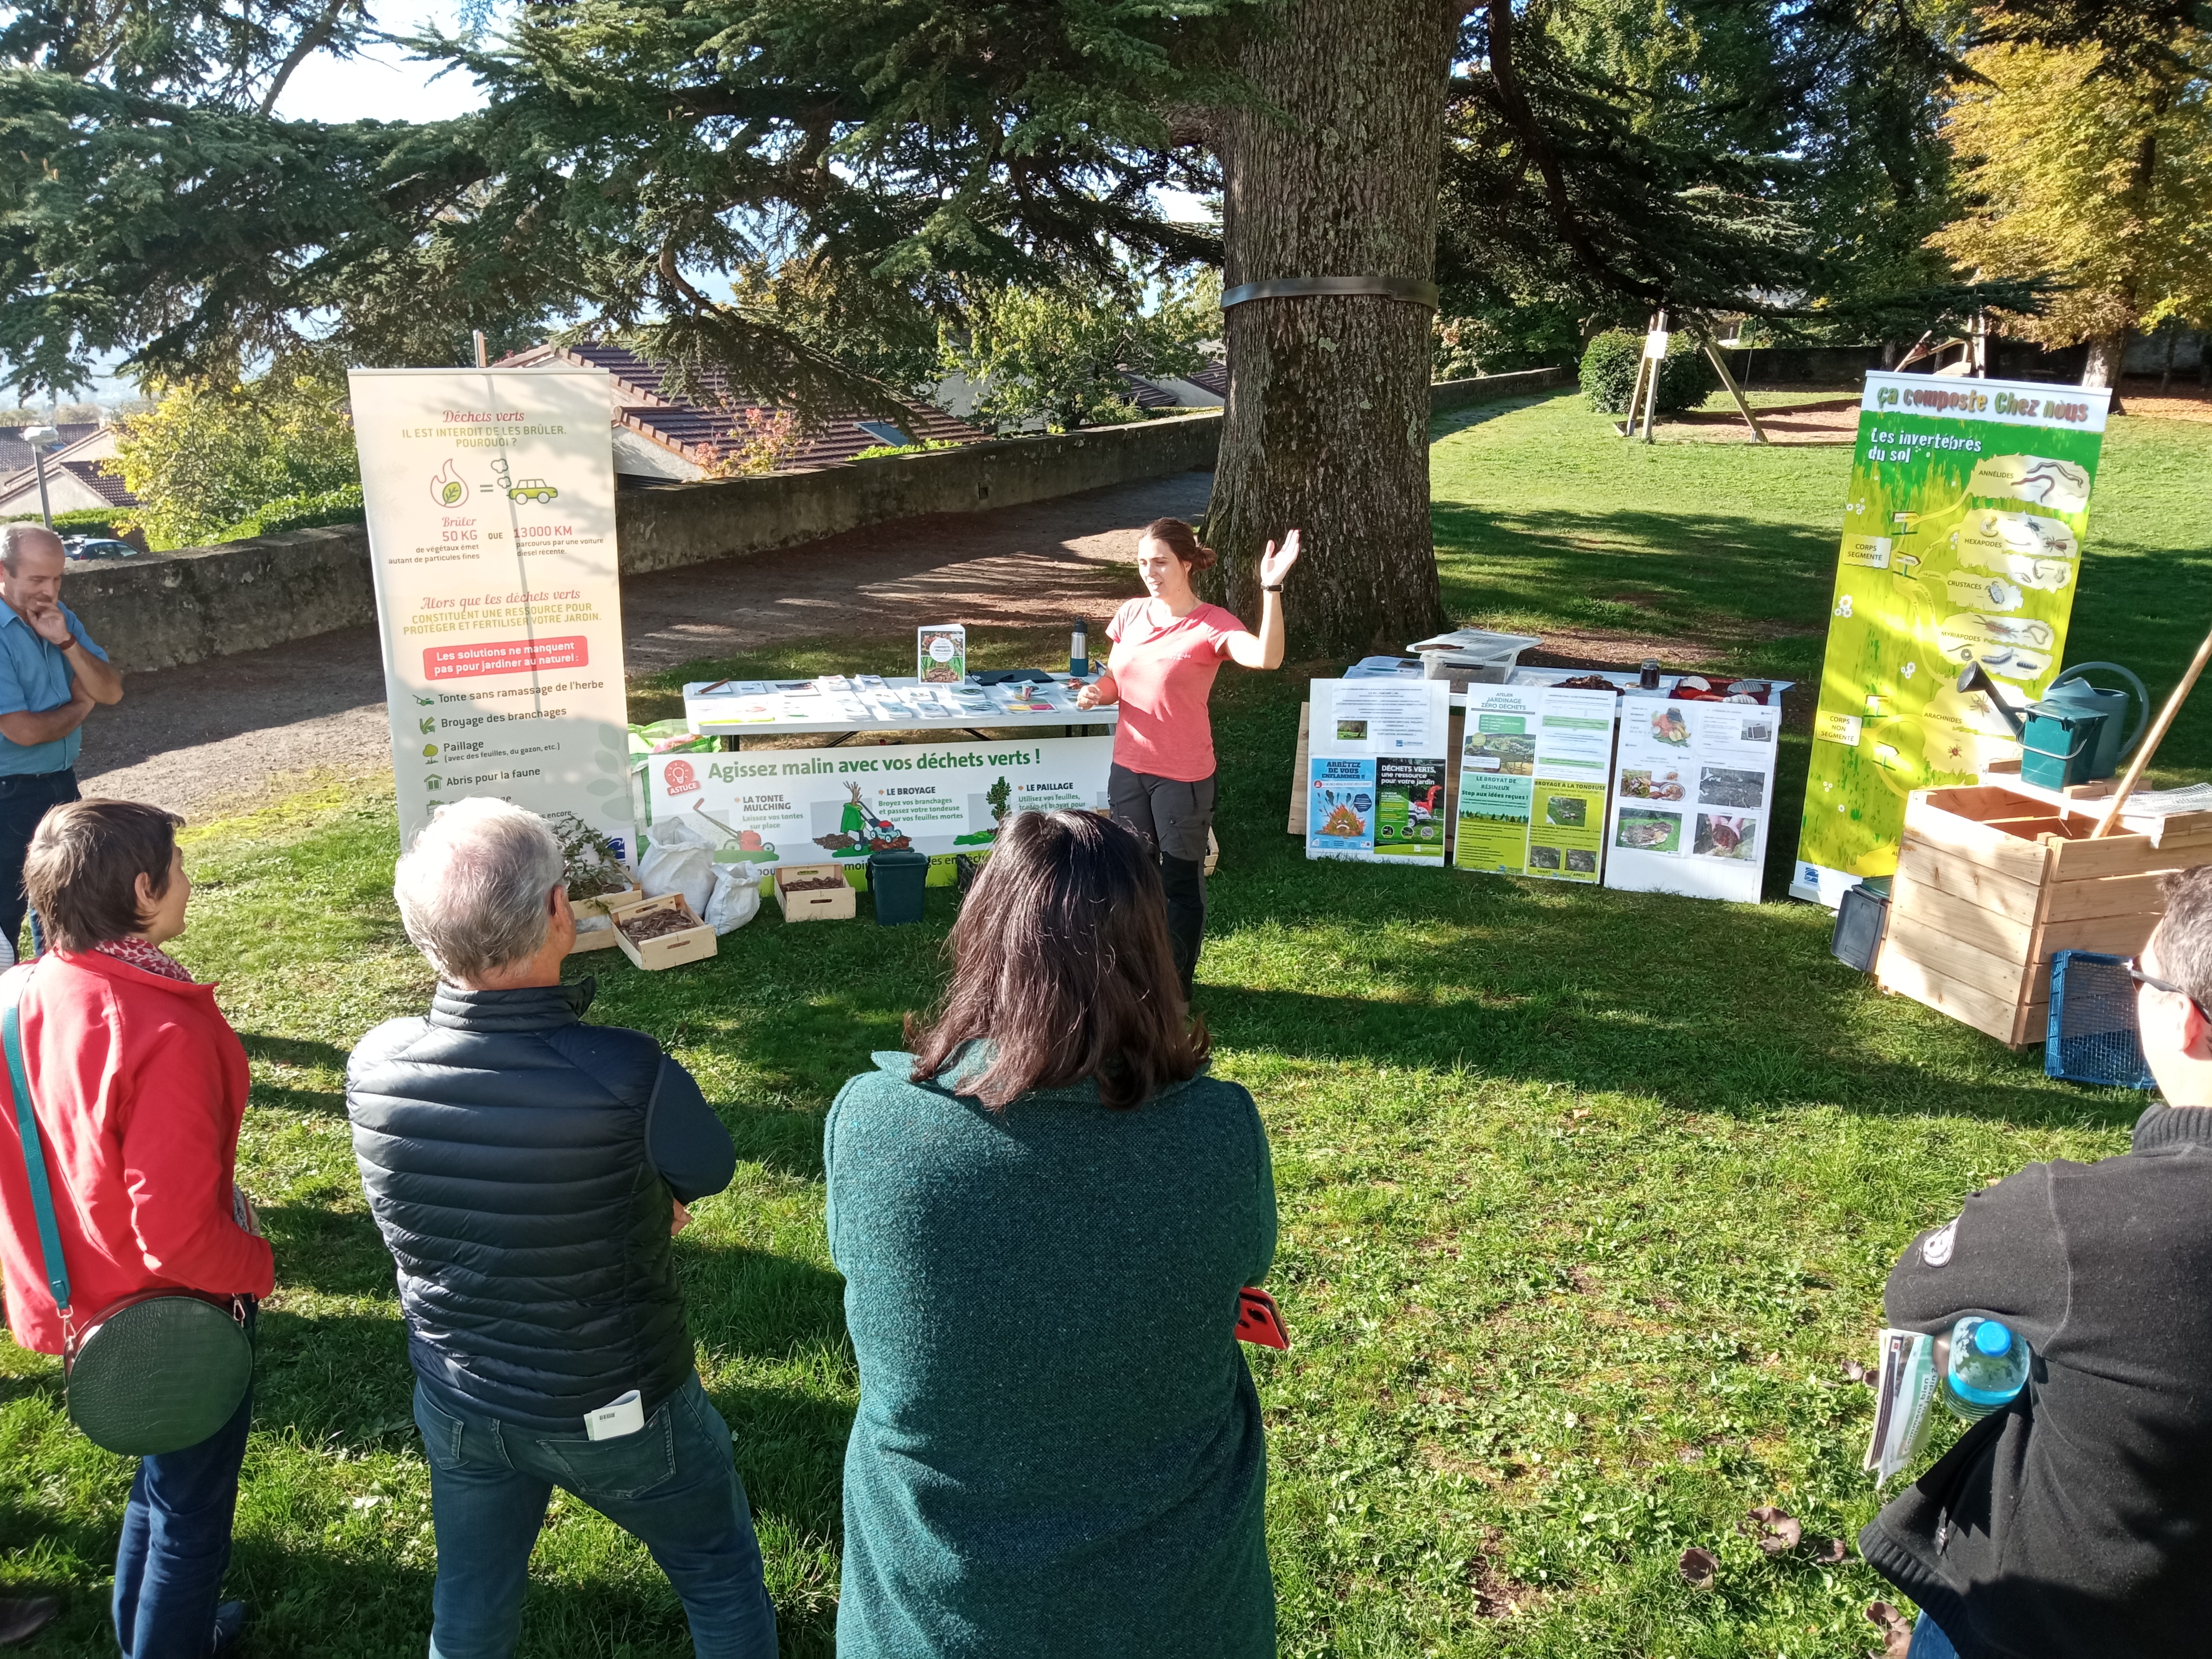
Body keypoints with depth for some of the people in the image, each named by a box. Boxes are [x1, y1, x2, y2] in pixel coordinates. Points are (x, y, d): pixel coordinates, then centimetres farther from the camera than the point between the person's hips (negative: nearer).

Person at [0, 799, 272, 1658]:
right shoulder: (164, 1031, -33)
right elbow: (177, 1233, -31)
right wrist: (257, 1264, -12)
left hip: (78, 1300, 8)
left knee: (159, 1480, 30)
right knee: (192, 1508, 16)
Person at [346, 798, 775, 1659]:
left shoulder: (373, 1068, -20)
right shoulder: (627, 1077, -35)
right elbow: (710, 1170, -13)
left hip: (458, 1405, 4)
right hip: (618, 1410, -4)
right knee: (722, 1584, 23)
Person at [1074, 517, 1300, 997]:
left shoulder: (1212, 625, -16)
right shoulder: (1131, 615, 3)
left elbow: (1266, 657, -34)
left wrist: (1272, 589, -41)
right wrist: (1096, 692, -8)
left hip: (1182, 776, -6)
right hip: (1128, 768, 6)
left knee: (1181, 883, 8)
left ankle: (1175, 990, 23)